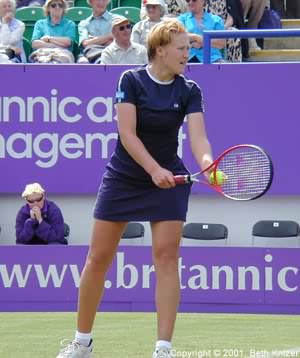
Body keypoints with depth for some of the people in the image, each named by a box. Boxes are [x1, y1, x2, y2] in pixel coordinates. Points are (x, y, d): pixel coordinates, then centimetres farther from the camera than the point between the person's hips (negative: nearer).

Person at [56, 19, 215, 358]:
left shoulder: (188, 92, -5)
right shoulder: (131, 81, -10)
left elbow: (198, 136, -17)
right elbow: (127, 133, -17)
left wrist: (207, 164, -39)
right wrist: (155, 170, -29)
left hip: (168, 180, 1)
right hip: (123, 178, -1)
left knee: (167, 256, -11)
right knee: (98, 257, 3)